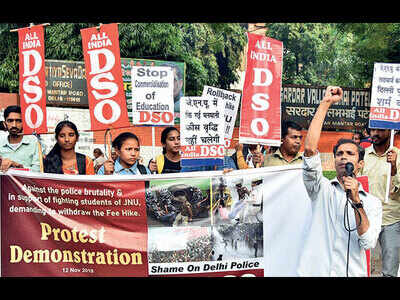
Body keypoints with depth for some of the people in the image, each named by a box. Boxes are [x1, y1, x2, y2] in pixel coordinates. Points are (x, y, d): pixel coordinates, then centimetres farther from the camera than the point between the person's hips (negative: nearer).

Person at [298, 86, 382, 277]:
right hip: (314, 271, -1)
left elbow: (368, 243, -9)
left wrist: (356, 202, -18)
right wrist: (325, 103, -13)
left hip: (352, 272, 1)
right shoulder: (322, 189, 1)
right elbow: (309, 149, -13)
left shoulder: (372, 202, 5)